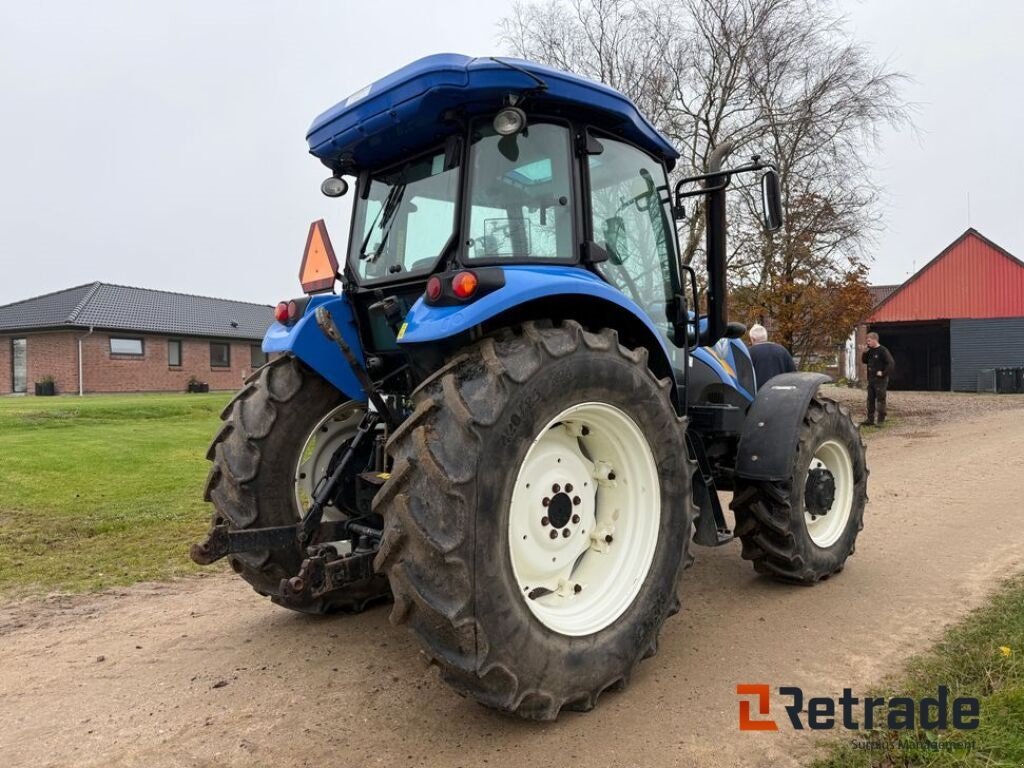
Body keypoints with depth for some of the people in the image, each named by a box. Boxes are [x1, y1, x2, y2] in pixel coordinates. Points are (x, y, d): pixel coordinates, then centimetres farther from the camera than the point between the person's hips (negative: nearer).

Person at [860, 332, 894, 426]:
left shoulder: (883, 351, -13)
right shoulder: (870, 350, 10)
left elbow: (891, 363, -19)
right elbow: (864, 361, 18)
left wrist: (883, 373, -19)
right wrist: (865, 353, 2)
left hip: (880, 380, -8)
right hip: (871, 379, 8)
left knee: (880, 399, -3)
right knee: (870, 399, 11)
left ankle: (881, 420, 2)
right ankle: (870, 419, 17)